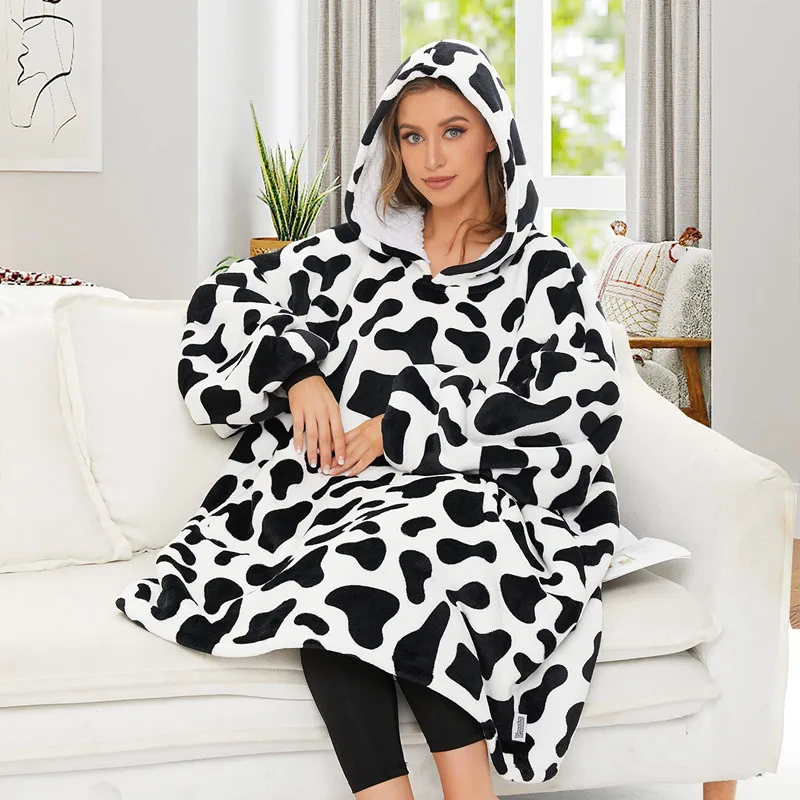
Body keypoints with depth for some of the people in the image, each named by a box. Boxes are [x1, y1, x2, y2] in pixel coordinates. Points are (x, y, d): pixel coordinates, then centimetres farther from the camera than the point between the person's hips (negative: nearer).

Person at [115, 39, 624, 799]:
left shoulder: (543, 271, 8)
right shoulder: (358, 250, 18)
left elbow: (581, 415, -6)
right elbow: (224, 303, 19)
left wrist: (408, 426, -10)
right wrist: (298, 368, -1)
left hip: (471, 502, -2)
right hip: (332, 490, 3)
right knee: (332, 573, -32)